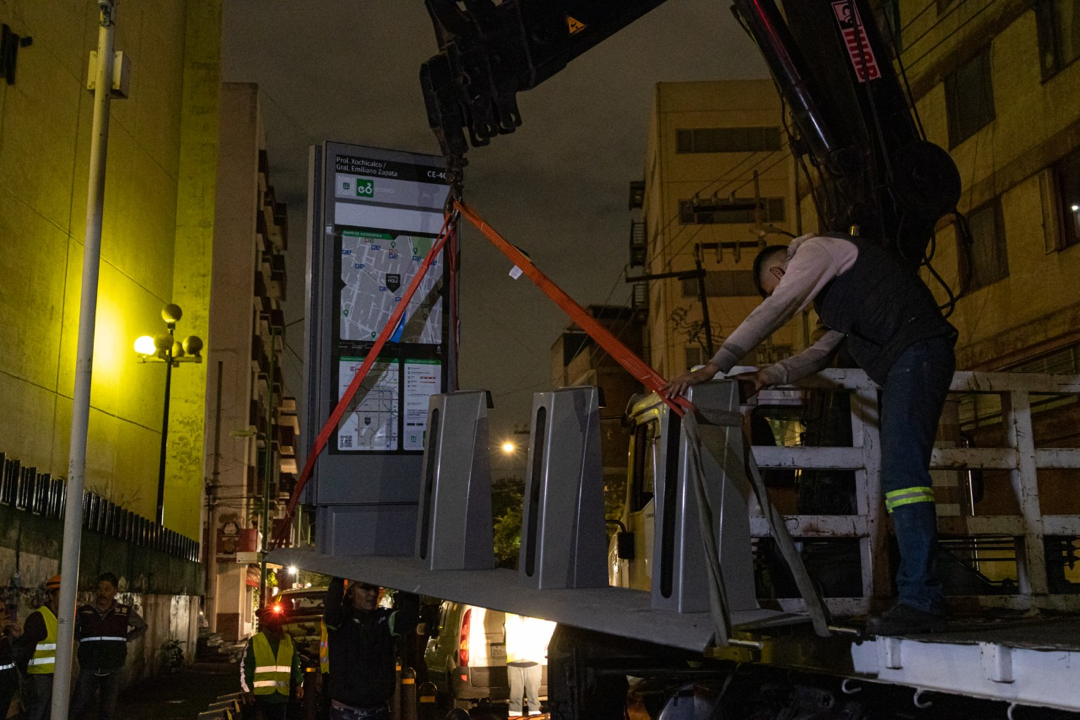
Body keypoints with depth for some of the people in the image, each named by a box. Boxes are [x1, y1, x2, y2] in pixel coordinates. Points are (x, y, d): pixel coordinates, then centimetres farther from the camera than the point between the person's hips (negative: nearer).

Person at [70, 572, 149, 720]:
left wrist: (125, 639, 5)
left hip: (113, 671, 0)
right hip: (88, 670, 0)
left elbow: (142, 626, 16)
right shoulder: (84, 611, -1)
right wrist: (84, 640, 3)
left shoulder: (125, 612, -1)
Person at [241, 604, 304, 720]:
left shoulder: (288, 640, 10)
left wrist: (299, 684, 6)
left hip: (281, 694, 4)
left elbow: (295, 665, 14)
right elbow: (245, 667, -1)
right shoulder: (255, 641, -2)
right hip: (261, 693, -4)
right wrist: (247, 689, -5)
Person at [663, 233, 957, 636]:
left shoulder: (815, 249, 2)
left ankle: (920, 600, -22)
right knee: (899, 476, 6)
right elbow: (823, 351, 29)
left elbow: (770, 313, -10)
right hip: (904, 362, 10)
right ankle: (921, 599, 4)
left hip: (916, 350, -10)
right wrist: (770, 376, 13)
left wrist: (714, 367, -13)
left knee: (902, 473, -18)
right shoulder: (836, 283, 32)